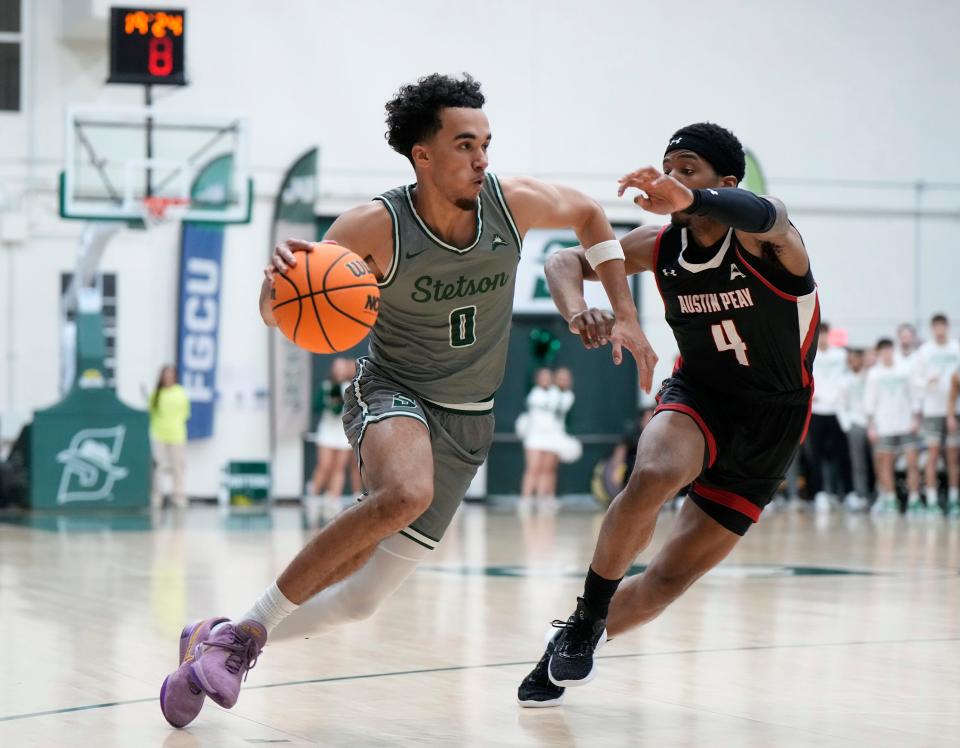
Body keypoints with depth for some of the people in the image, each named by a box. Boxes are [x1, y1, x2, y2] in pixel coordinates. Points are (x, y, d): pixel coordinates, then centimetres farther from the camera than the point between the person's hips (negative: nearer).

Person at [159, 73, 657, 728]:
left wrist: (625, 318, 6)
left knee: (359, 600, 0)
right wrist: (283, 278, -39)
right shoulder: (376, 227, -21)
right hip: (392, 392, -4)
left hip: (466, 421, 4)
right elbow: (277, 315, -15)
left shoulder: (514, 202, -12)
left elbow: (588, 214, 10)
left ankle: (224, 638, 22)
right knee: (407, 494, -39)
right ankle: (247, 627, -24)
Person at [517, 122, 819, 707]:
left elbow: (763, 217, -48)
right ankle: (585, 620, -17)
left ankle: (575, 644, 23)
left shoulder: (764, 240, -22)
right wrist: (577, 310, -22)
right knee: (654, 474, -33)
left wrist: (688, 199, -70)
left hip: (771, 423, -2)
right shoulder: (661, 247, -8)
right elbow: (567, 259, 3)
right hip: (698, 395, 2)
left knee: (672, 576, -1)